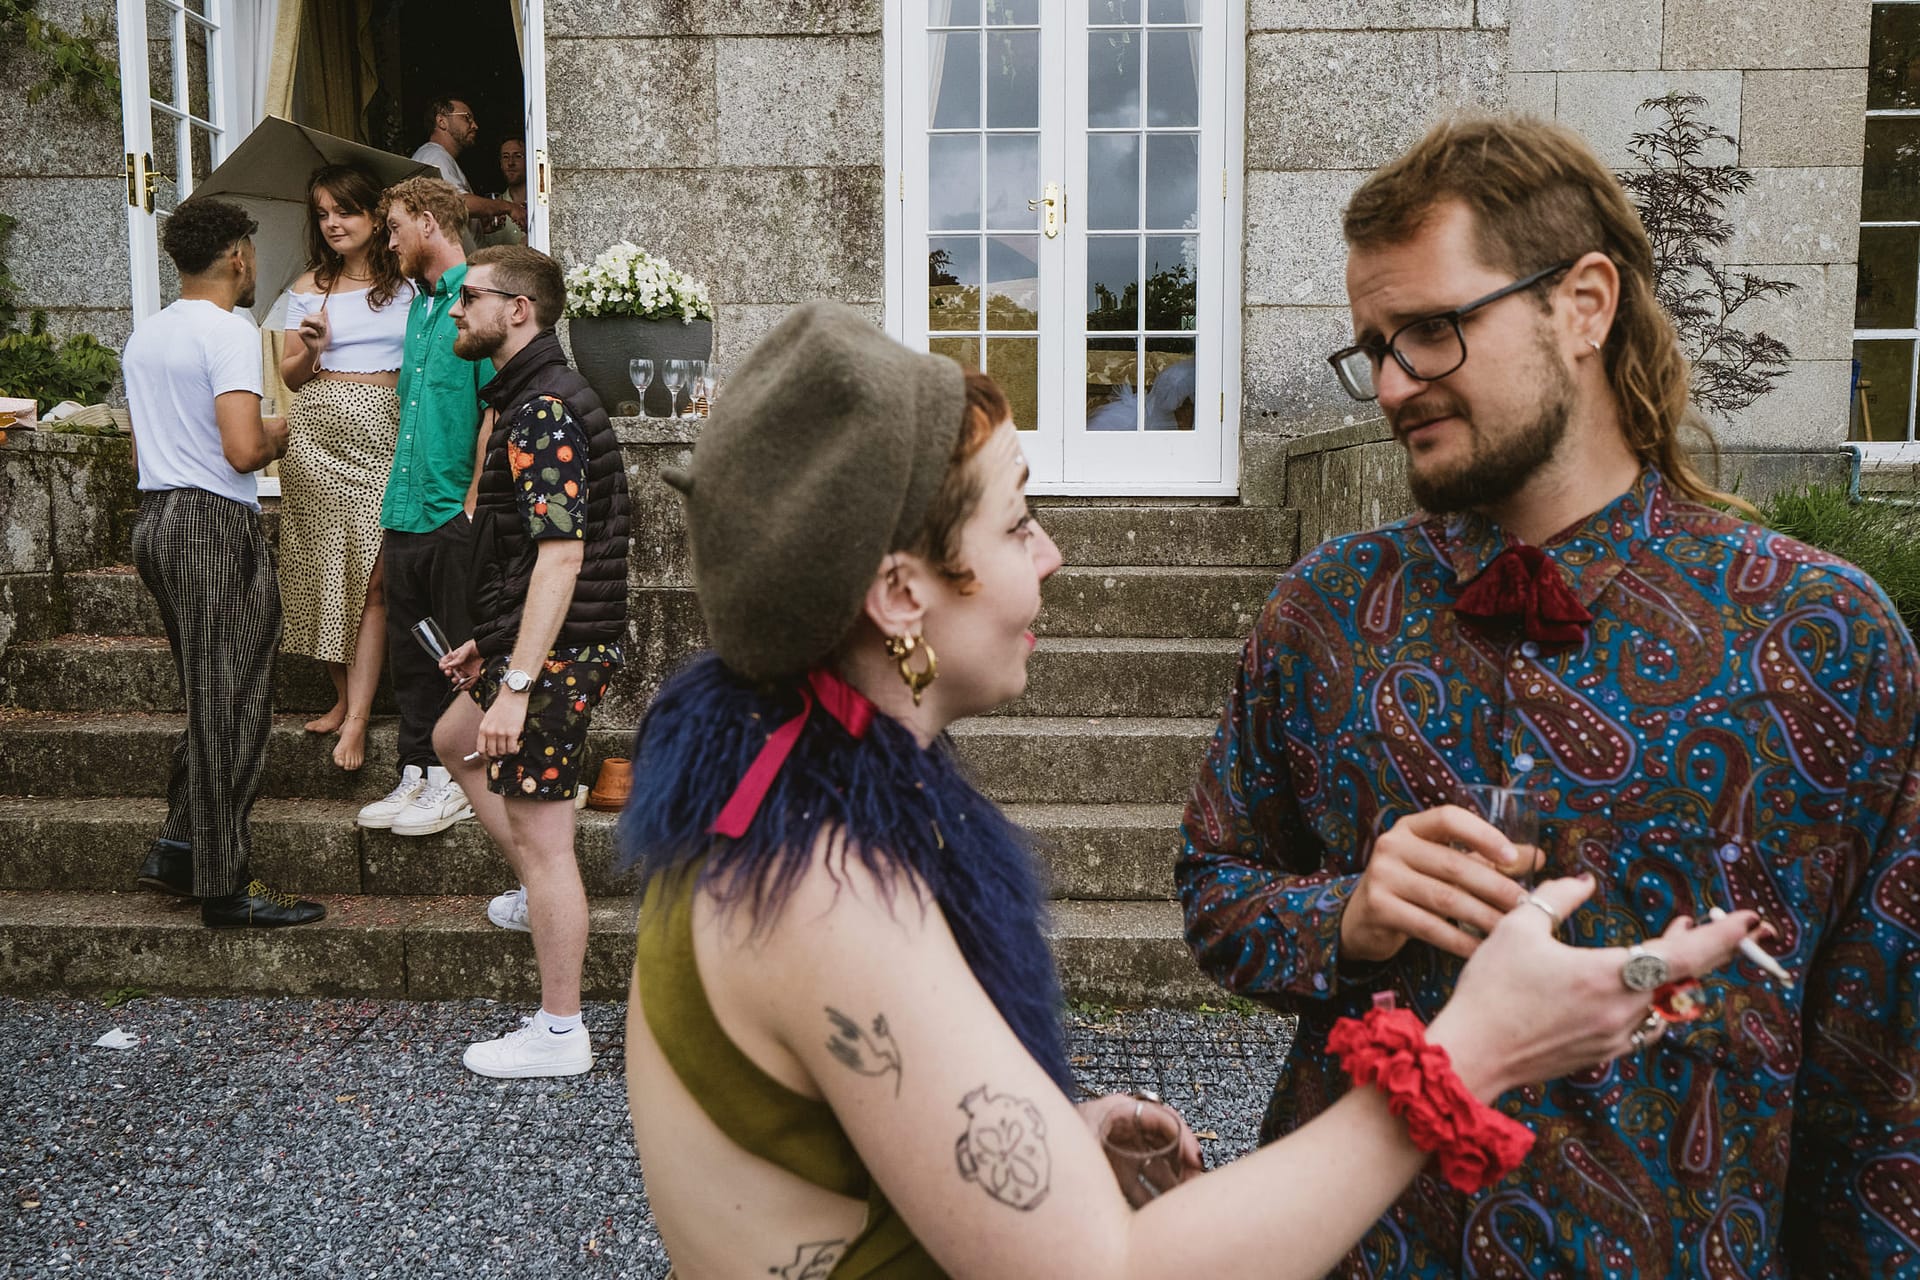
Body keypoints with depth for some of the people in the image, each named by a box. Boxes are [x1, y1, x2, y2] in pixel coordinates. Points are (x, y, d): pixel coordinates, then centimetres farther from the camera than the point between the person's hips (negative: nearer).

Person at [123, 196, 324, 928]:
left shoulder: (145, 335, 15)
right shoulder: (229, 331, -12)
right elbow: (243, 450, -23)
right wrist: (276, 437, -3)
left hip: (154, 519, 9)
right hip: (215, 523, -9)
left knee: (210, 701, 18)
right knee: (228, 708, -3)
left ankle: (177, 850, 20)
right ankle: (226, 889, 2)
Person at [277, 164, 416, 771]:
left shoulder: (406, 284, 8)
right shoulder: (308, 288, 12)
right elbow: (290, 376, 13)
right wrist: (311, 350, -5)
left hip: (382, 431, -2)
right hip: (317, 431, 3)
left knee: (371, 573, -9)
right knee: (326, 565, 2)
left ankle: (357, 716, -9)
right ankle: (344, 695, 15)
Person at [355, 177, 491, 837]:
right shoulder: (419, 304, 18)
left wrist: (472, 501, -18)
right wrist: (397, 499, 18)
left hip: (456, 515, -8)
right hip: (408, 511, 9)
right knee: (410, 653, 13)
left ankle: (461, 782, 11)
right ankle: (418, 772, 22)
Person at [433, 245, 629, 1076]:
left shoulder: (543, 412, -18)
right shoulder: (532, 399, 16)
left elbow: (562, 553, -27)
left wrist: (516, 683, -30)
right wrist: (488, 644, 24)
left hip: (554, 653, -11)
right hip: (540, 644, 11)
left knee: (540, 838, -3)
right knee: (453, 741, 31)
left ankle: (560, 1034, 8)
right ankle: (539, 895, 37)